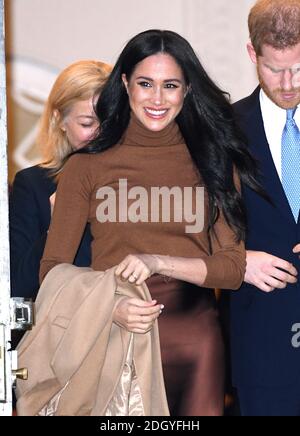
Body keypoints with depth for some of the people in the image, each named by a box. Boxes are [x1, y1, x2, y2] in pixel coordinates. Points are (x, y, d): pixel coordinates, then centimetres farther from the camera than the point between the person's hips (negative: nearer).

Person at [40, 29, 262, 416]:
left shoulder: (212, 161, 5)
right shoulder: (86, 167, 1)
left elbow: (233, 268, -1)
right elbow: (53, 268, -2)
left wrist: (158, 262, -17)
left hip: (194, 339, 1)